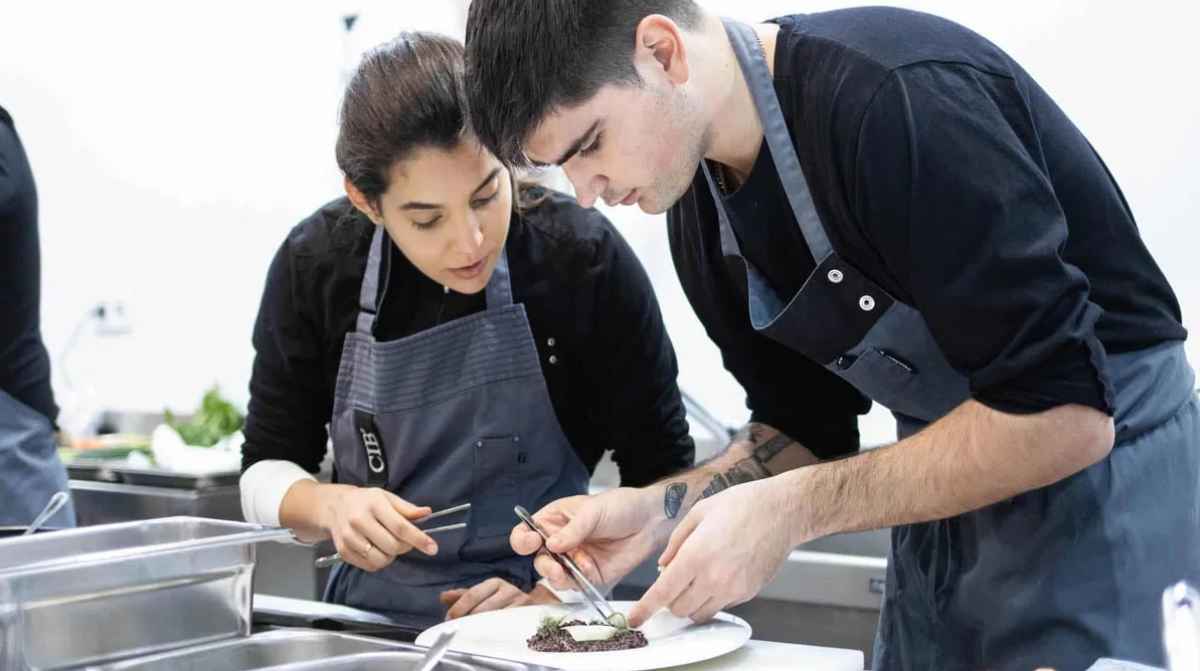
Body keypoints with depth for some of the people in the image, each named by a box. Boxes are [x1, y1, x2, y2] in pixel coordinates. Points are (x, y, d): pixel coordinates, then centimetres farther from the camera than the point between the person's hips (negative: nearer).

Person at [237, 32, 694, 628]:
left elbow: (662, 479, -5)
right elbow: (266, 471, 4)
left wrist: (556, 596, -16)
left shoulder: (585, 259, -13)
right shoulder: (314, 266, -6)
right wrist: (331, 505, -15)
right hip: (375, 616, 2)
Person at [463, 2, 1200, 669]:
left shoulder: (901, 102, -28)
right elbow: (810, 423, 7)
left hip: (1104, 456, -7)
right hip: (959, 483, 8)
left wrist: (793, 511, -27)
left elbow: (1062, 412, -29)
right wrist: (659, 510, -11)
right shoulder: (699, 206, -2)